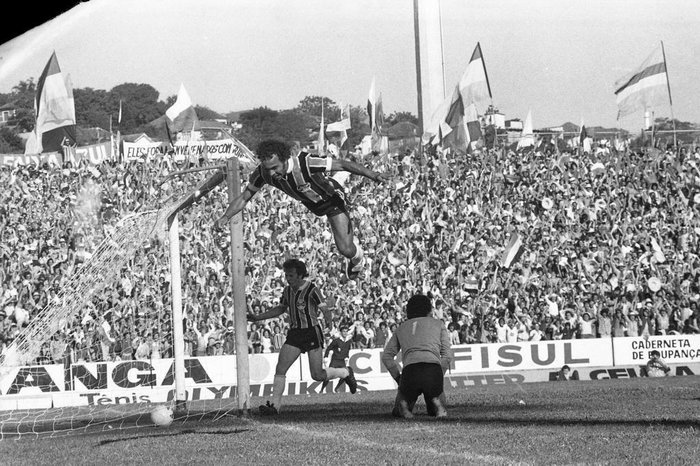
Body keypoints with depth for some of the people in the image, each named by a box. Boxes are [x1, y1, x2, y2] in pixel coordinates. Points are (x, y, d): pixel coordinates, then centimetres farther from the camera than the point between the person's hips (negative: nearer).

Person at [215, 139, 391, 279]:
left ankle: (357, 257, 27)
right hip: (311, 203, 5)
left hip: (332, 199, -5)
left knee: (345, 249, -6)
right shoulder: (262, 173, -28)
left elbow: (342, 164, -37)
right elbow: (244, 197, -14)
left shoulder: (305, 163, -43)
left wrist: (373, 175, -42)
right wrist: (226, 216, -28)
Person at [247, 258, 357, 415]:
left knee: (318, 375, -5)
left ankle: (345, 373, 23)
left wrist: (328, 319, -45)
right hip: (294, 334, 6)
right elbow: (280, 309, 22)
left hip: (312, 334, -6)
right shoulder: (288, 290, 6)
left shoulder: (312, 290, -14)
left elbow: (325, 309, -21)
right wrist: (257, 317, 16)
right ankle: (275, 406, -7)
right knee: (280, 369, -9)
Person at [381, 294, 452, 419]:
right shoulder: (438, 324, 24)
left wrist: (398, 378, 26)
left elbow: (386, 356, 22)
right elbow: (447, 355, 14)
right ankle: (436, 403, -10)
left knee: (398, 413, 23)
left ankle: (403, 403, -12)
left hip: (409, 369, 1)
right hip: (433, 369, -1)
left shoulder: (401, 327, 29)